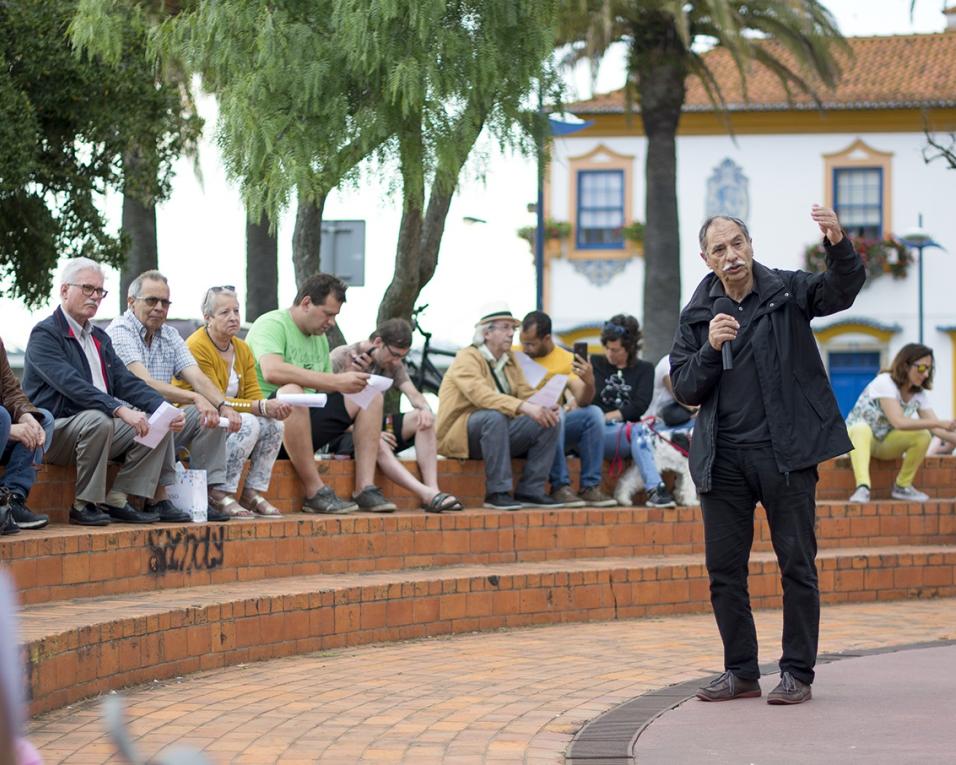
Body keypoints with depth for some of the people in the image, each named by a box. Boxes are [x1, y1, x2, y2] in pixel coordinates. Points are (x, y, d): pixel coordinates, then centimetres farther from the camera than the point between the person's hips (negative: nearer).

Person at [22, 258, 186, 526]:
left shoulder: (100, 338, 19)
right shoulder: (45, 334, -9)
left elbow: (126, 382, 11)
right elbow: (72, 385, -24)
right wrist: (120, 410, -34)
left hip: (103, 424, 8)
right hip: (54, 431, -8)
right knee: (98, 420, -36)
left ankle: (117, 499, -11)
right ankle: (84, 505, -22)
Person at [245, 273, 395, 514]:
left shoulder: (320, 338, 17)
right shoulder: (272, 325, -11)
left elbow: (324, 387, 20)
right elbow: (272, 371, -31)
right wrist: (336, 381, -31)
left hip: (303, 419, 9)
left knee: (371, 397, 0)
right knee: (291, 392, -40)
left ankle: (365, 489, -12)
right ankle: (315, 493, -34)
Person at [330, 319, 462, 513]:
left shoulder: (393, 364, 9)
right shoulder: (341, 357, -11)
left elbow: (413, 394, 0)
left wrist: (425, 408, -27)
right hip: (344, 432, -7)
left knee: (422, 418, -17)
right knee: (378, 444, -38)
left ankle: (432, 489, -31)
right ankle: (428, 495, -52)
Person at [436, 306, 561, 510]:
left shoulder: (509, 360, 16)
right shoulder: (467, 358, -9)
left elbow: (526, 393, 7)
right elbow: (482, 394, -27)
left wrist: (544, 407, -17)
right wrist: (523, 407, -38)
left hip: (498, 432, 7)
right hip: (460, 436, -7)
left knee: (548, 422, -11)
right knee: (494, 416, -37)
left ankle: (530, 491, -11)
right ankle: (497, 493, -32)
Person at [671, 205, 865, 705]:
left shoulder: (788, 292, 1)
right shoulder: (697, 315, 8)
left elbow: (843, 289, -17)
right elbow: (684, 389, 4)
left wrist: (838, 245, -36)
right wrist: (710, 349, -14)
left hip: (784, 453, -3)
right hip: (723, 458, 3)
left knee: (797, 564, 0)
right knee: (724, 569, 6)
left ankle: (797, 673, 7)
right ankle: (741, 672, 16)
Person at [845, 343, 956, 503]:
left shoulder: (919, 394, -2)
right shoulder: (885, 383, -24)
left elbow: (935, 428, -6)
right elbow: (899, 422, -34)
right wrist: (940, 423, -38)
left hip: (885, 444, 6)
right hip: (856, 436, -6)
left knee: (923, 435, -20)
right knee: (862, 428, -41)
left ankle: (903, 486, -8)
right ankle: (862, 487, -53)